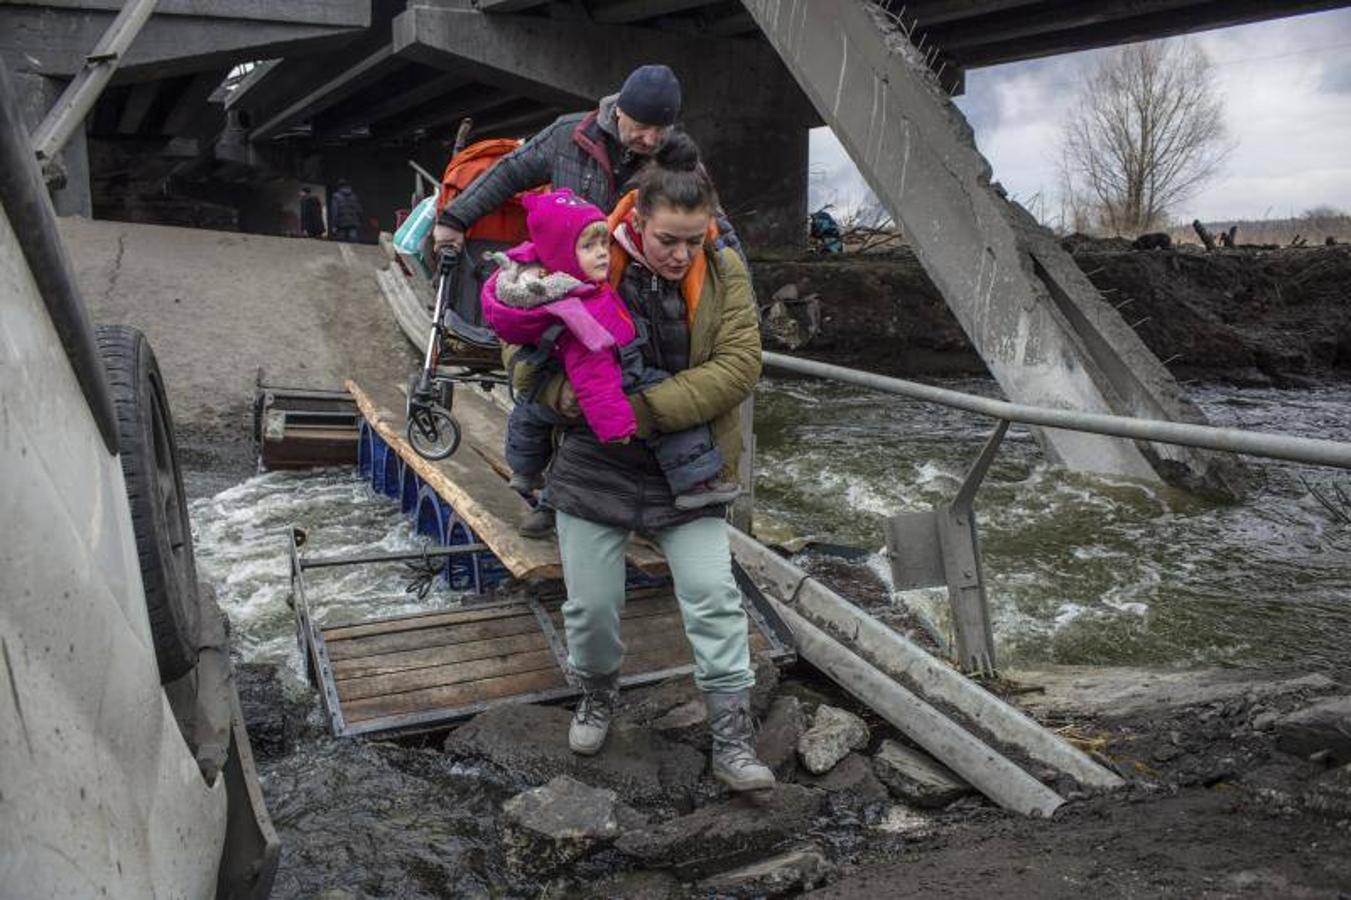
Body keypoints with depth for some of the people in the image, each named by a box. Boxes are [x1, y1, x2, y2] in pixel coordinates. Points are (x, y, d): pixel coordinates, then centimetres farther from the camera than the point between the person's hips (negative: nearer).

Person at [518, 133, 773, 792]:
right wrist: (563, 394, -19)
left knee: (715, 600, -2)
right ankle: (598, 695, 39)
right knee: (592, 603, 9)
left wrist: (647, 409, -24)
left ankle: (733, 741, 11)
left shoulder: (723, 272, -7)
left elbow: (738, 365, -16)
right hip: (594, 465, 0)